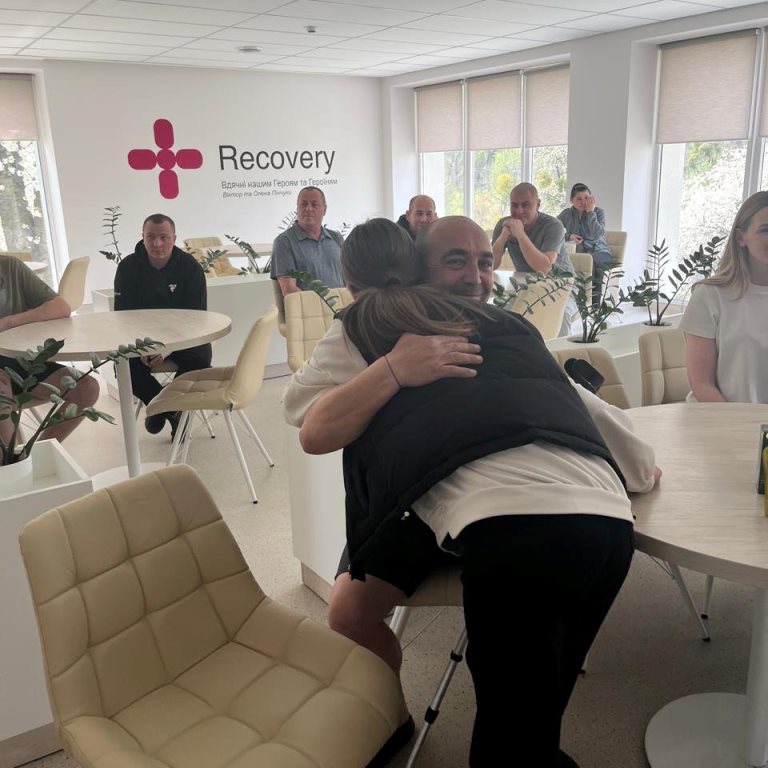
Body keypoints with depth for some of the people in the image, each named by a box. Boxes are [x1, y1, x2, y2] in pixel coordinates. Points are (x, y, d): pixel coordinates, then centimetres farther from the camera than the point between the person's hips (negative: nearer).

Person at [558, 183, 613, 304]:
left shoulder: (599, 212, 1)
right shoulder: (567, 213, 6)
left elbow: (597, 235, -17)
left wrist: (590, 211, -13)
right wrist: (568, 236, -17)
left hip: (599, 251, -2)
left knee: (591, 260, -39)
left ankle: (594, 303, -33)